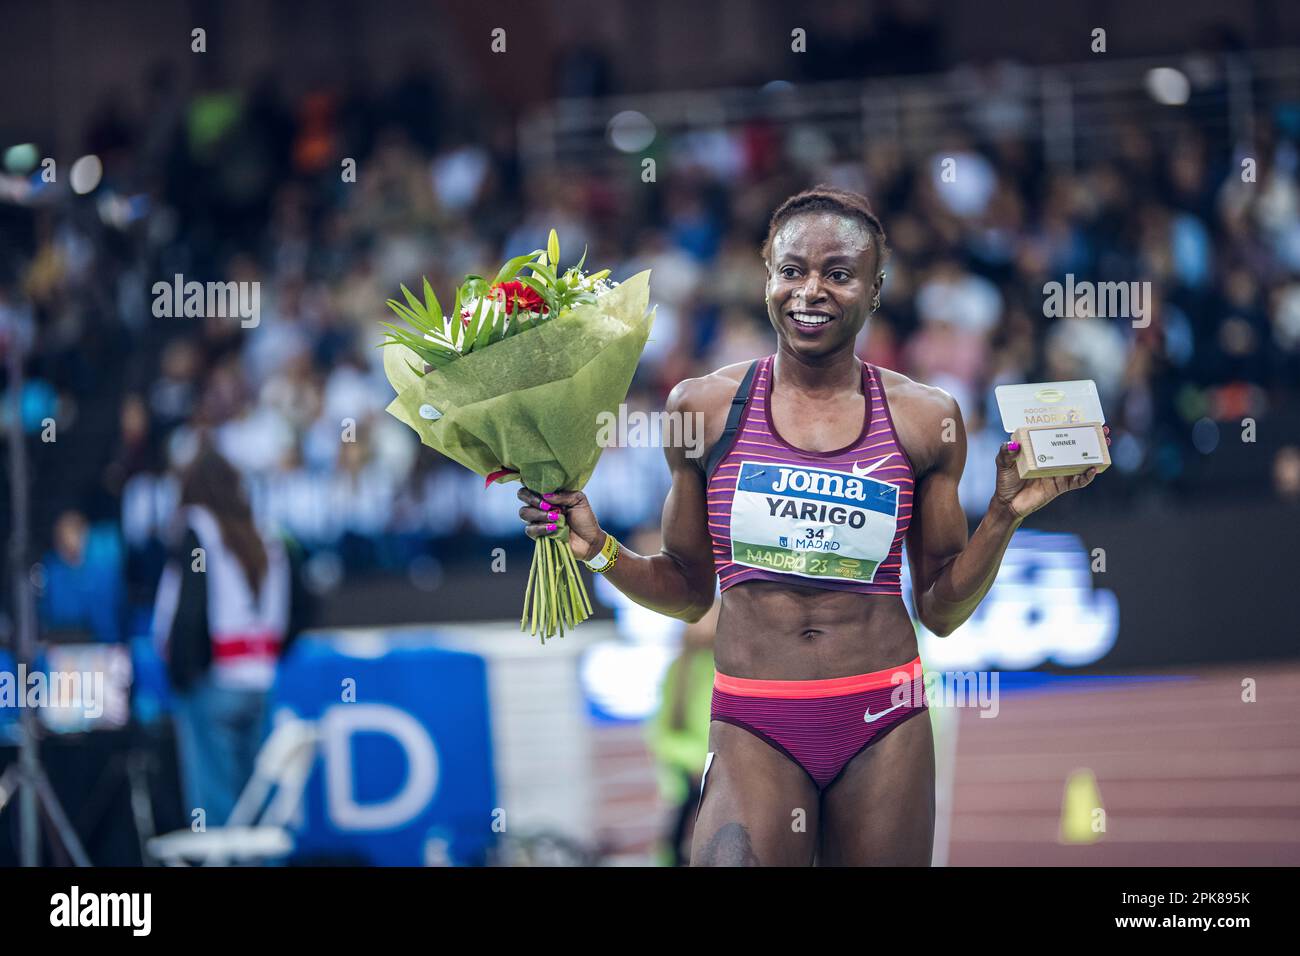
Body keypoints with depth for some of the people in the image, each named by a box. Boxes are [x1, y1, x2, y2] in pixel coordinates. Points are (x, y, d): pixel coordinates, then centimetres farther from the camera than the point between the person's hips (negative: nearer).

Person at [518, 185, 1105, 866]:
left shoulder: (924, 419, 4)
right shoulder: (706, 406, 3)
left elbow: (942, 609, 9)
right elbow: (687, 591, 12)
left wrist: (1006, 515, -3)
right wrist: (597, 549, -4)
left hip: (883, 726, 1)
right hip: (754, 731, -1)